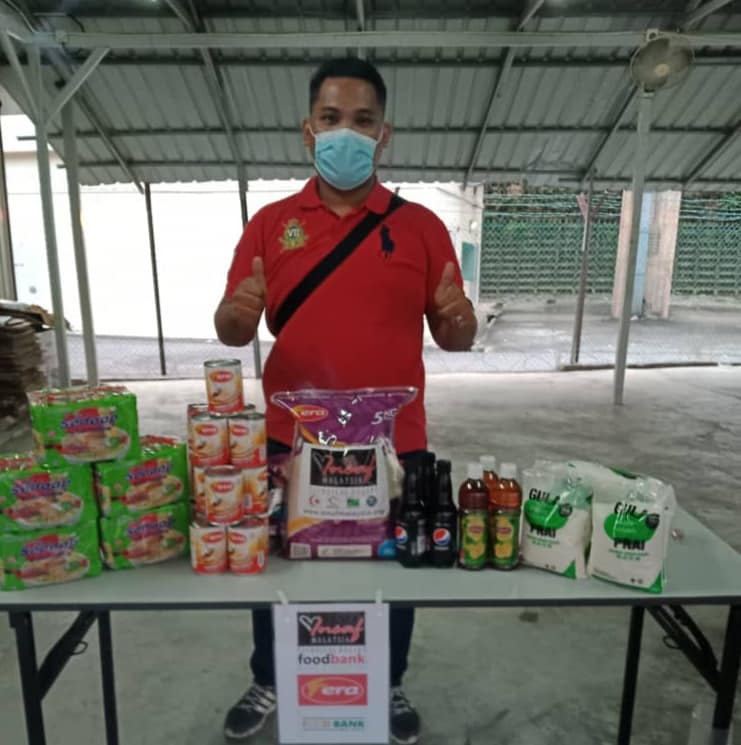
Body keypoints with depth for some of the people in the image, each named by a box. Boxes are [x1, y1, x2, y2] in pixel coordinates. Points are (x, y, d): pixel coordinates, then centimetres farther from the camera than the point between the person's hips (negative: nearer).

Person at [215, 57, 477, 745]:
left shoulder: (420, 226, 0)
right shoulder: (270, 223, 2)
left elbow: (453, 339, 2)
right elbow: (233, 334, 2)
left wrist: (458, 319, -21)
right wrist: (234, 314, -20)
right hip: (289, 441, 1)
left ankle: (389, 687, 45)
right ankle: (269, 682, 46)